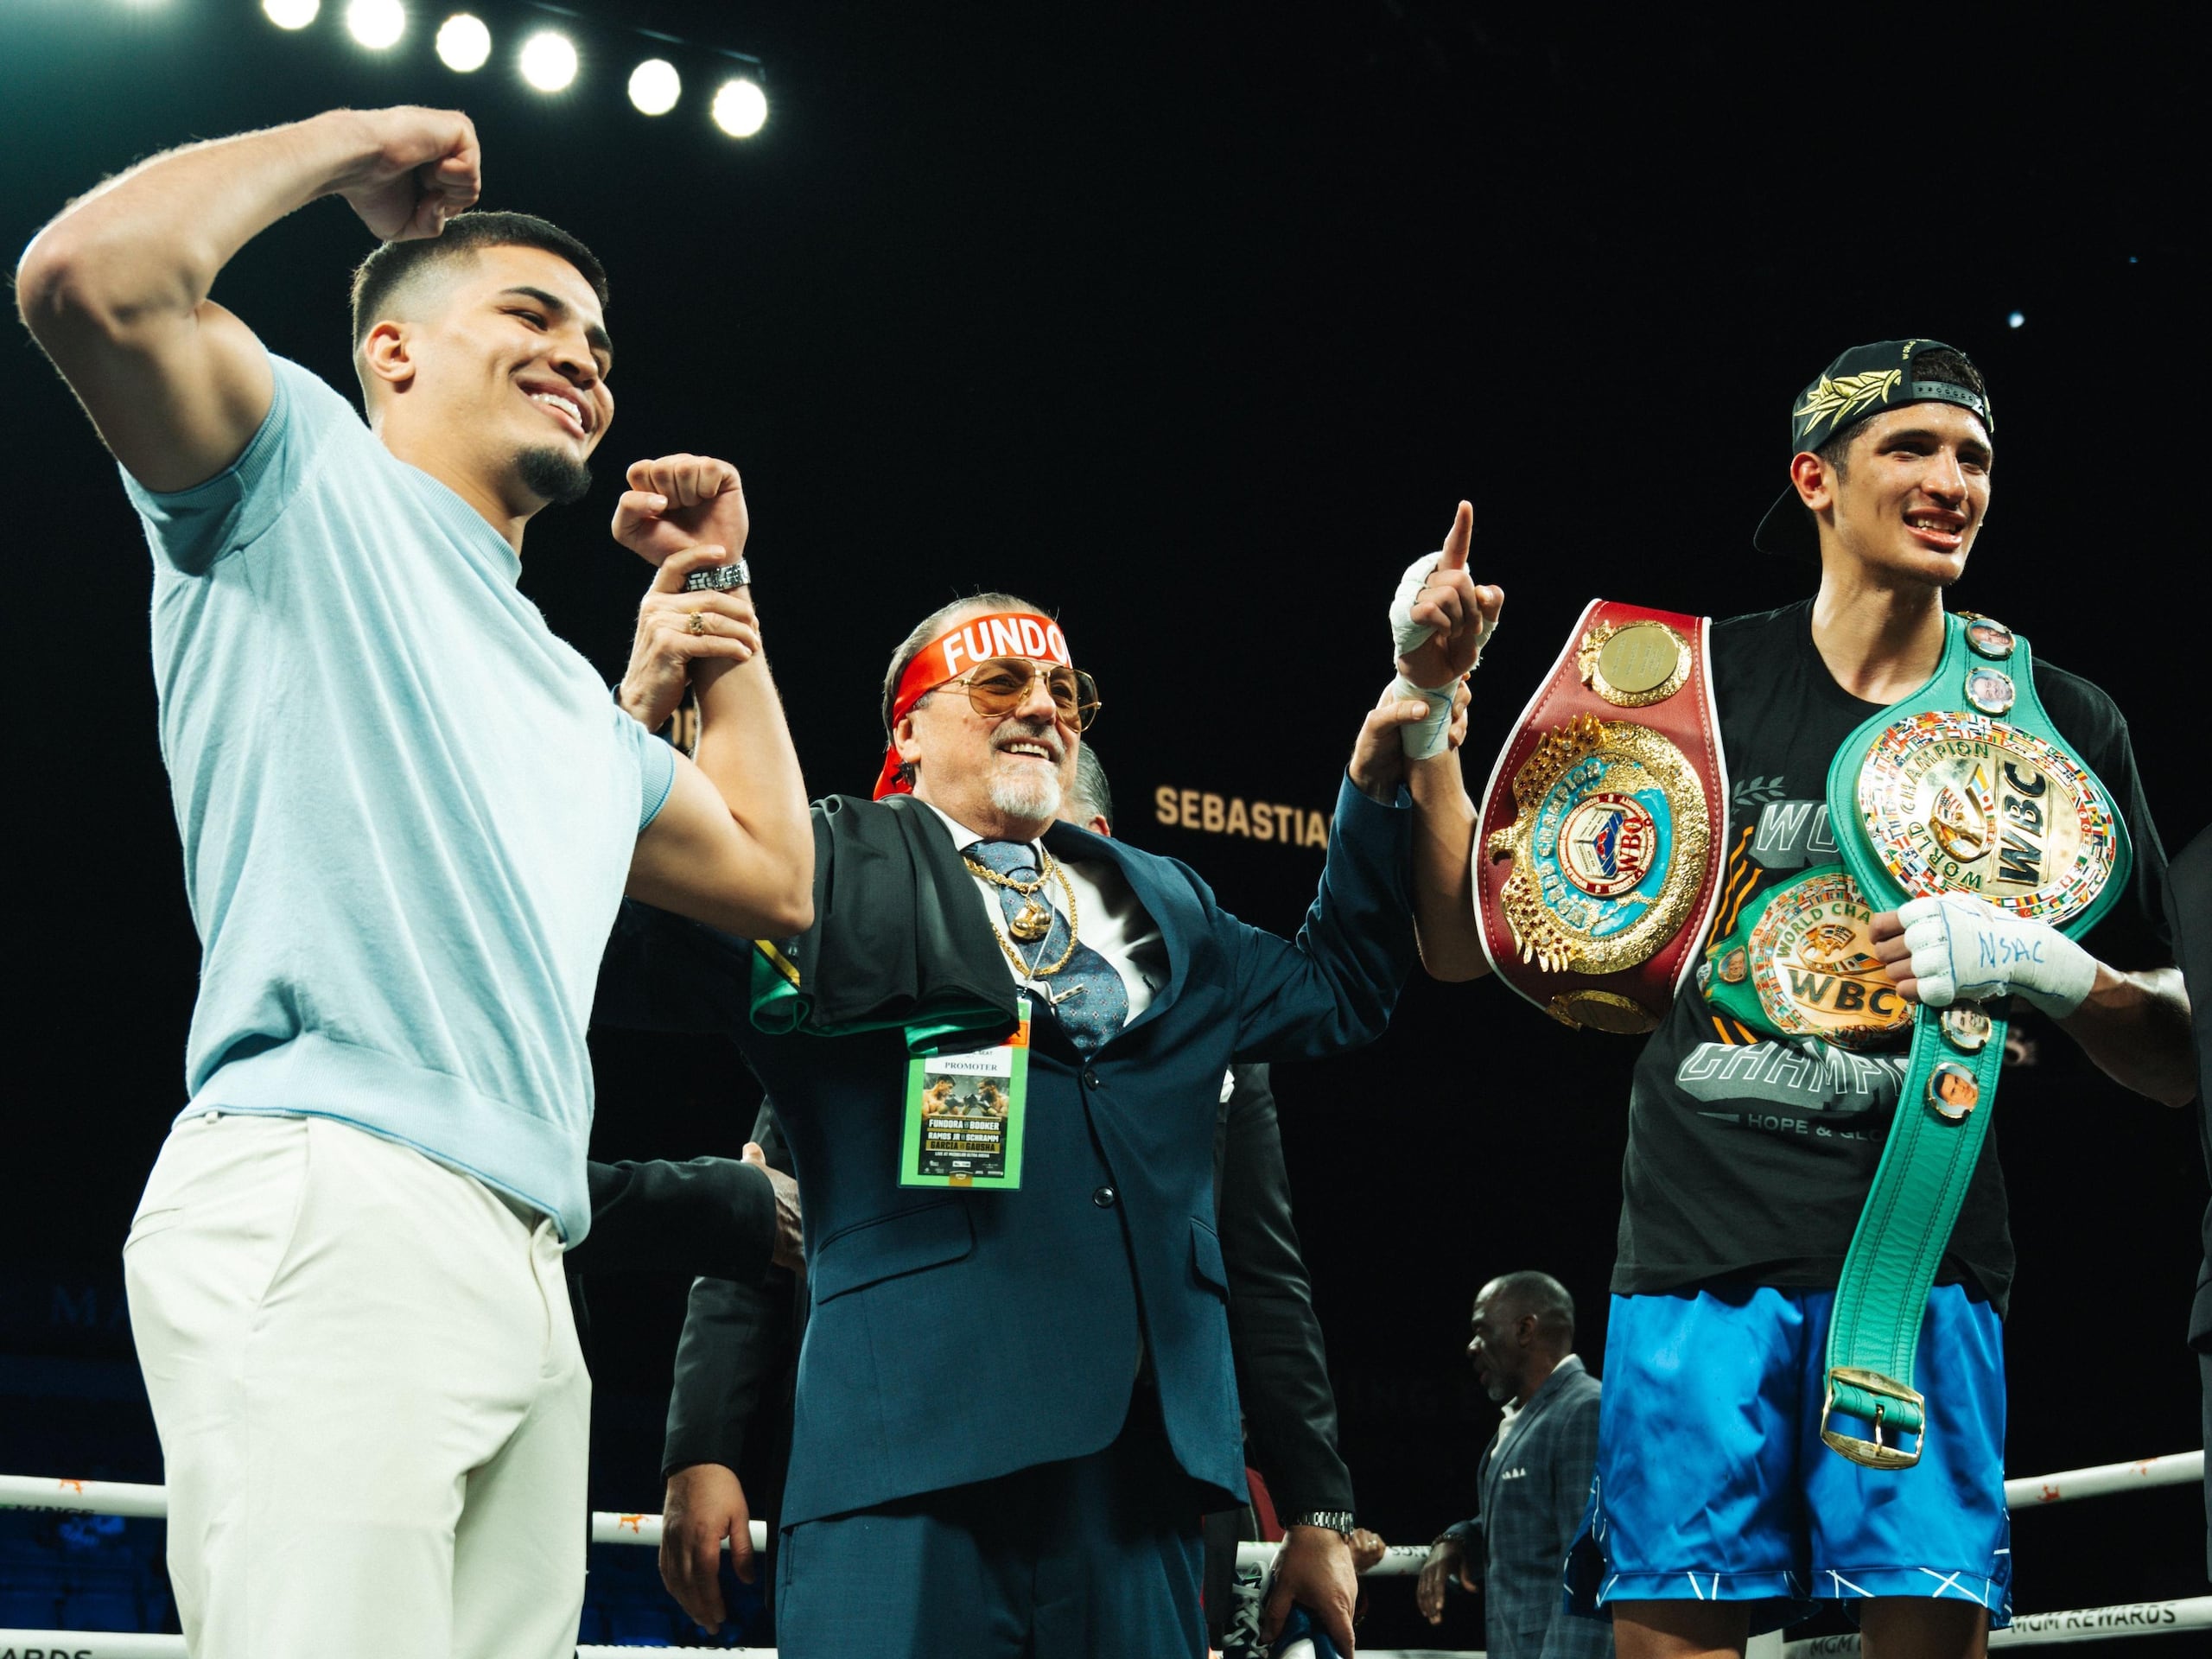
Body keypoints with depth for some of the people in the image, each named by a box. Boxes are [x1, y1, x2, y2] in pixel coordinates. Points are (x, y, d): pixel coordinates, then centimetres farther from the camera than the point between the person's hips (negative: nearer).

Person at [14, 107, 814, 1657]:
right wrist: (354, 145, 8)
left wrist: (722, 601, 37)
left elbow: (774, 876, 35)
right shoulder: (306, 469, 11)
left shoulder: (574, 704, 32)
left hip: (521, 1275, 8)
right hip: (326, 1216, -8)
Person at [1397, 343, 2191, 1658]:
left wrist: (2045, 967, -11)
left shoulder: (2057, 722, 9)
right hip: (1701, 1251, 0)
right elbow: (1473, 943, 7)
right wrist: (1426, 711, -4)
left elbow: (2178, 1064, 9)